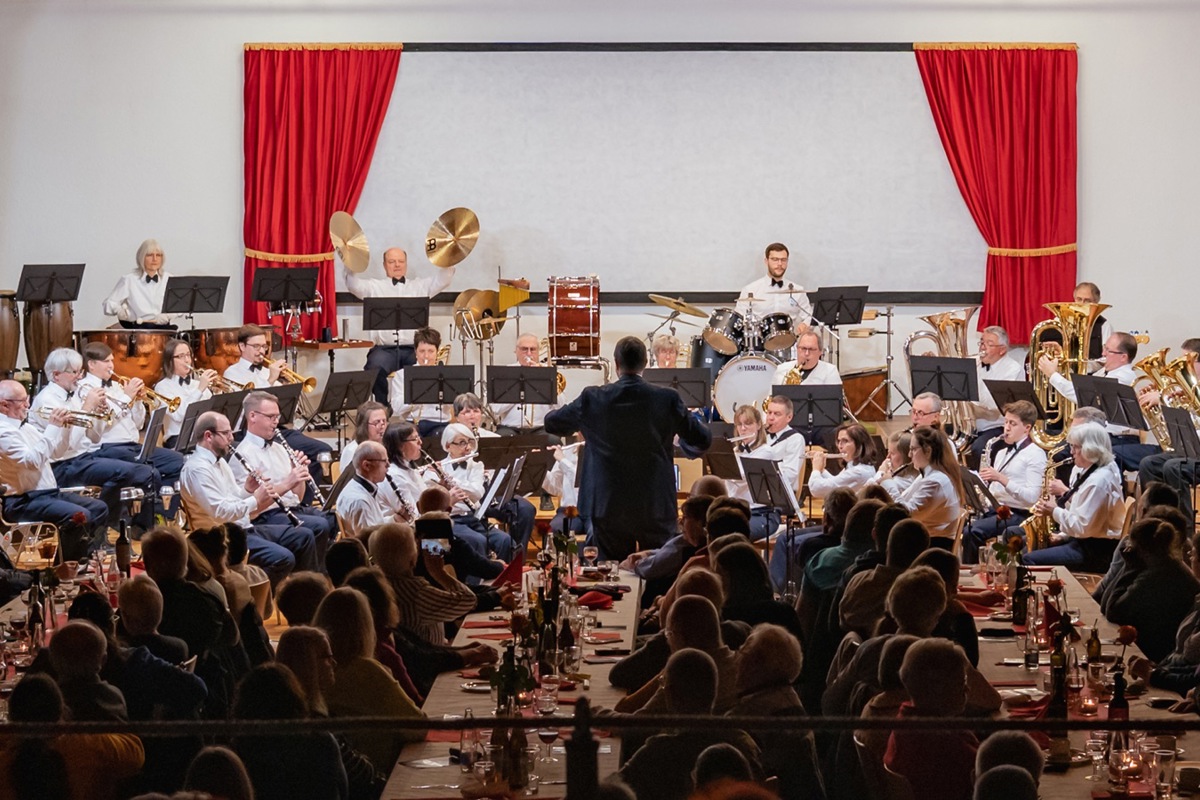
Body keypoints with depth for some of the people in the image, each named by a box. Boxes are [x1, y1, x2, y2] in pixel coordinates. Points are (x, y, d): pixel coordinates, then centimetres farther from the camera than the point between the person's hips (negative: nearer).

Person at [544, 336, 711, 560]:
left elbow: (551, 423, 12)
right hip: (656, 508, 0)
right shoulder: (667, 399, -7)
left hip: (608, 509, 0)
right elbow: (703, 440, 3)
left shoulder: (593, 398, -5)